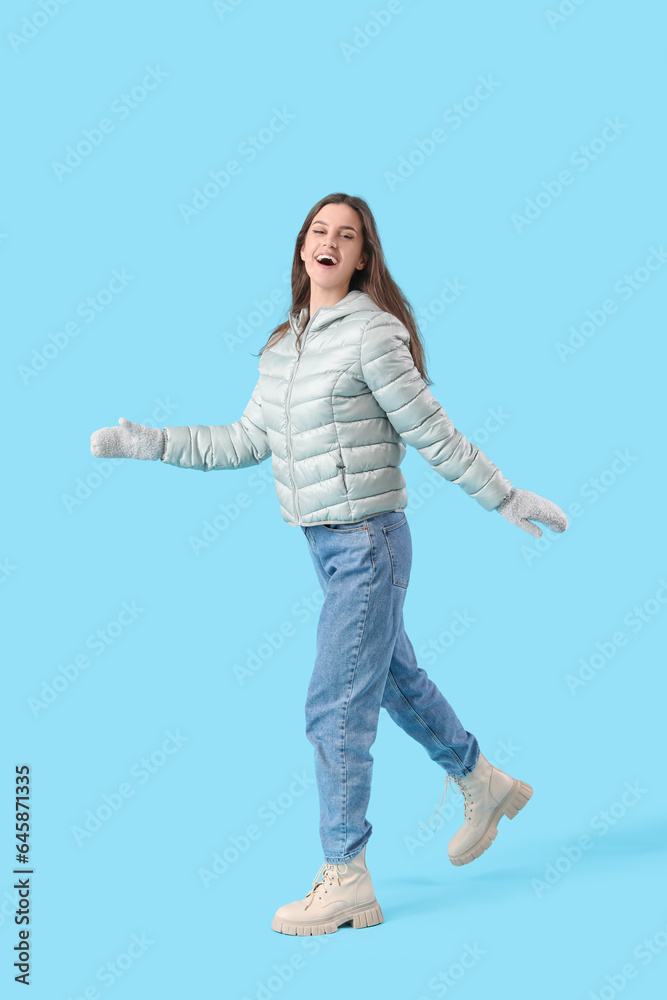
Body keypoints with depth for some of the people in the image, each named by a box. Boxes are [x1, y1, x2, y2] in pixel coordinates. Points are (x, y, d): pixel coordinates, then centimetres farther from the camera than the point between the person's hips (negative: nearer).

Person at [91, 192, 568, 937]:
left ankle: (346, 881, 6)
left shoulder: (372, 332, -13)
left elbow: (432, 434, -9)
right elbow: (245, 442, 14)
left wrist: (506, 499, -6)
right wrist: (145, 443, 12)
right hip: (326, 543, 8)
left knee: (336, 707, -6)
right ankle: (485, 787, 43)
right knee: (396, 679, 22)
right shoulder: (286, 345, 10)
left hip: (368, 543, -8)